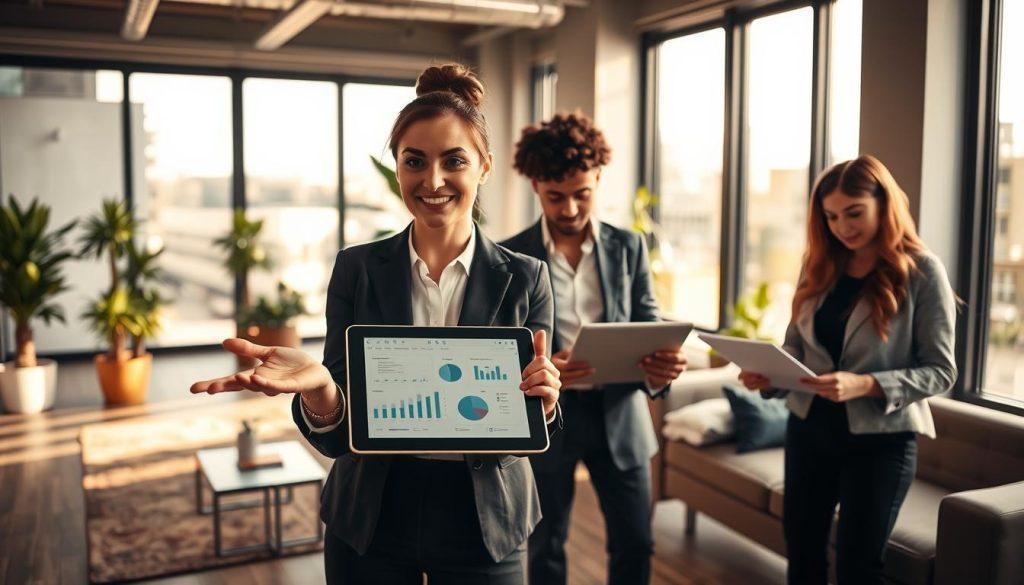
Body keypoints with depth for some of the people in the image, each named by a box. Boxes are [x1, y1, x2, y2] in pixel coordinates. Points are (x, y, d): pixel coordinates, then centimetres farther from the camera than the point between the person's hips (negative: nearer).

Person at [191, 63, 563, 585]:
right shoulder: (357, 269, -7)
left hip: (482, 526, 0)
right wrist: (318, 387, -30)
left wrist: (541, 402, -25)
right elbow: (338, 438, -8)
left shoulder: (524, 279, -8)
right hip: (370, 526, 1)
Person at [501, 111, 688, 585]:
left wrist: (662, 361, -19)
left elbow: (649, 324, 4)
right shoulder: (510, 257, -4)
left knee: (635, 544, 10)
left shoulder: (629, 247, 3)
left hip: (619, 410, 2)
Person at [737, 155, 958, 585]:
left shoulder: (922, 271, -9)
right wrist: (768, 375, -15)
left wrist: (866, 385, -27)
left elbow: (940, 370, -12)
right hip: (809, 428, 5)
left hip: (881, 440, -4)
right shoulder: (819, 266, 4)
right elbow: (795, 346, 7)